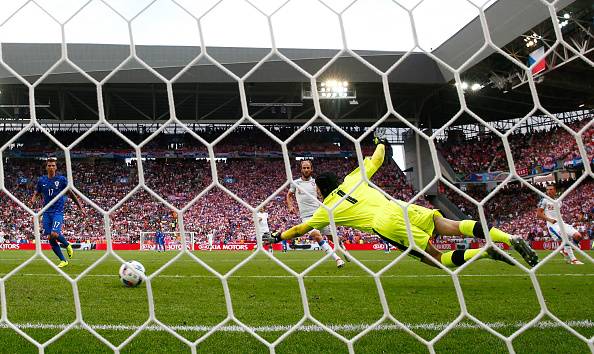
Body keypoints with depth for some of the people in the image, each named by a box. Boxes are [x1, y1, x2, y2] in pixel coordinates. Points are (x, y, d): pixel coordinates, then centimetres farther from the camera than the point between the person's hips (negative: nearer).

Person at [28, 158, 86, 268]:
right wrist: (32, 201, -3)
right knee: (50, 238, -2)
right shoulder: (41, 181, 8)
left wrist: (81, 208, 9)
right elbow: (37, 194, 21)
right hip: (47, 212, 4)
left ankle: (67, 245, 9)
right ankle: (63, 261, 10)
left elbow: (71, 194, 8)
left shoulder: (62, 179, 0)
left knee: (54, 234, -23)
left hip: (58, 211, -3)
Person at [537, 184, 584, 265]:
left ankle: (565, 251, 10)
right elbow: (538, 213, -2)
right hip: (553, 225, -7)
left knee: (578, 236, -9)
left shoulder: (559, 202, 20)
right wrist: (549, 219, -12)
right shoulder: (544, 200, 1)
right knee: (566, 237, -29)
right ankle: (573, 259, -22)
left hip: (561, 223, 7)